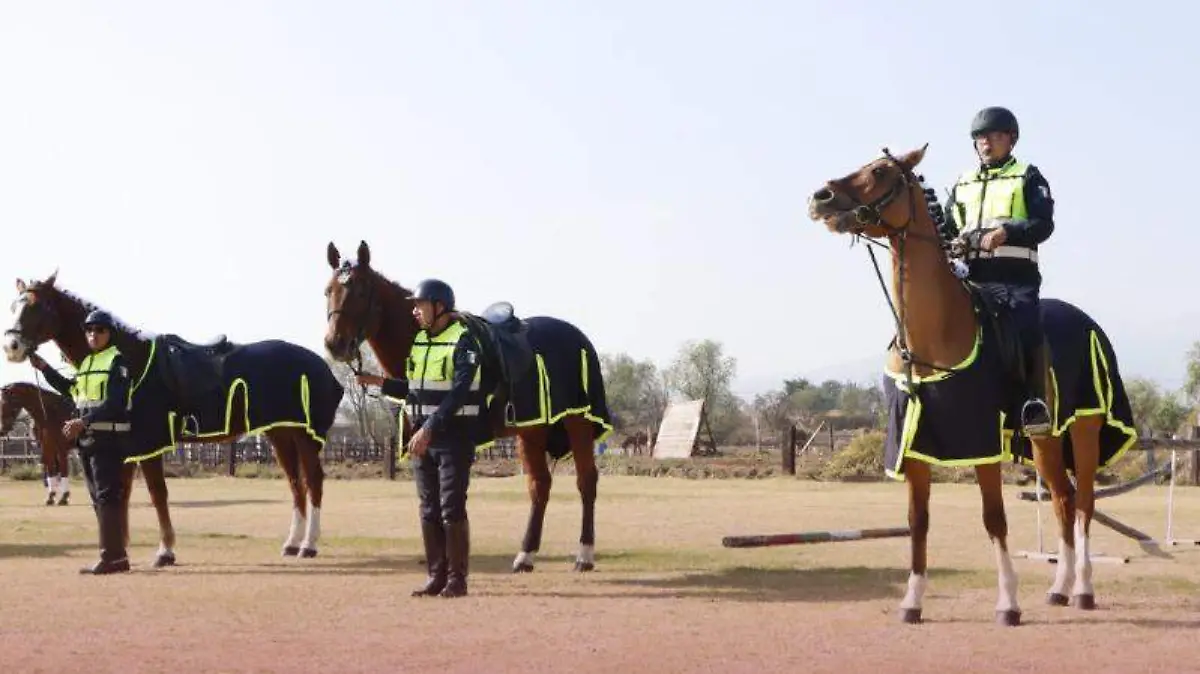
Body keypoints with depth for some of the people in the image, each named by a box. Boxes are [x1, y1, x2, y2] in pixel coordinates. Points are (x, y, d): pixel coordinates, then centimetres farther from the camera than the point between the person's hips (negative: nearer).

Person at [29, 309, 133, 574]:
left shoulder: (117, 361, -9)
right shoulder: (87, 363, 17)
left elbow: (115, 404, -21)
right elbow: (71, 389, 35)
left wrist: (84, 421, -29)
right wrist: (45, 369, 26)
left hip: (108, 437, -9)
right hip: (86, 438, 9)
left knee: (107, 497, -10)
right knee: (99, 499, 11)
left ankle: (111, 557, -11)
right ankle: (116, 555, 17)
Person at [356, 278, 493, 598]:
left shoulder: (463, 342, -12)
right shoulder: (420, 341, 13)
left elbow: (458, 394, -21)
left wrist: (430, 428, -28)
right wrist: (379, 383, 10)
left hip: (454, 436, -8)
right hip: (423, 437, 8)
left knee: (452, 508, -5)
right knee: (429, 510, 9)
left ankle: (457, 578, 2)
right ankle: (436, 576, 16)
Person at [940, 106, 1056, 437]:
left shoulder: (1027, 177, 10)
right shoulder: (963, 184, 24)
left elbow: (1043, 224, -2)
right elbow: (949, 228, 25)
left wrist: (1007, 232, -20)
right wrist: (941, 240, 0)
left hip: (1016, 275, -5)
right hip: (974, 276, 5)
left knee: (1027, 327, -21)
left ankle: (1036, 402, -21)